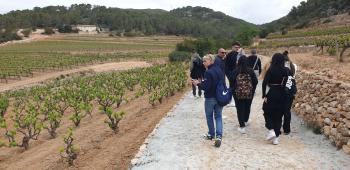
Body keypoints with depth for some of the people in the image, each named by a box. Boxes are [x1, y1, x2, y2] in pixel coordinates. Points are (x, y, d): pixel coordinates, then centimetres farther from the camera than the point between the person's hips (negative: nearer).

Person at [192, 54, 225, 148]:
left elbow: (206, 87, -22)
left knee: (209, 116, 14)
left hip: (210, 98, -6)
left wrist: (198, 83, -7)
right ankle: (219, 136, -3)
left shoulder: (208, 72, -19)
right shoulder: (220, 70, 4)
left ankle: (211, 134, 28)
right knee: (218, 116, 10)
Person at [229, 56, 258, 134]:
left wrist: (233, 90, 9)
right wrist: (252, 90, 13)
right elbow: (255, 81, 0)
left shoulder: (236, 71, -8)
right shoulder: (250, 71, -3)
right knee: (247, 107, 20)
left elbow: (231, 81, -6)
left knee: (240, 109, 3)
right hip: (249, 93, 2)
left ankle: (242, 126, -1)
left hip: (238, 93, -2)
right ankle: (245, 121, 40)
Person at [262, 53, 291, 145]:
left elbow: (264, 83, -13)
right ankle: (276, 137, 13)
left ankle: (271, 130, -4)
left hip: (272, 94, -3)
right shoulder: (286, 70, 2)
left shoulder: (271, 70, -8)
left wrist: (264, 95, -10)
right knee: (278, 115, 11)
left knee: (267, 112, 15)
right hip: (282, 95, 3)